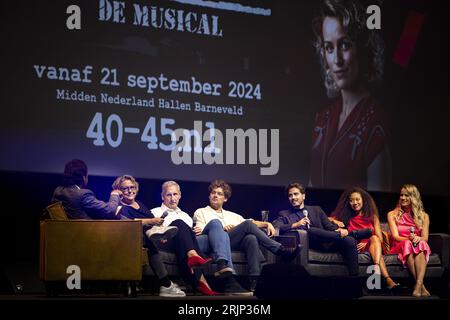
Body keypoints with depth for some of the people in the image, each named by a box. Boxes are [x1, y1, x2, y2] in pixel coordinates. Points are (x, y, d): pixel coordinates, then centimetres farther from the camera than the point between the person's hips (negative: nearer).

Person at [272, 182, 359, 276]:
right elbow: (275, 228, -2)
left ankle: (354, 276, -30)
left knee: (349, 240, -24)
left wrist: (339, 230, -7)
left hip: (324, 243, 3)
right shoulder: (284, 215, 18)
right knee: (311, 230, -37)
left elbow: (330, 226, 16)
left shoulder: (316, 210, 27)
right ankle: (347, 235, -22)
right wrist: (295, 225, -15)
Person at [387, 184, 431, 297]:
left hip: (420, 248, 1)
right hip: (400, 247, -1)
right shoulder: (393, 215, 10)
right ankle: (422, 287, -49)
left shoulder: (423, 216, 15)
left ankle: (418, 286, -55)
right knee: (408, 245, -38)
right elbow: (395, 237, -2)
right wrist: (409, 239, -24)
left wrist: (418, 239, -23)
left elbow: (425, 238, 3)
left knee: (421, 244, -37)